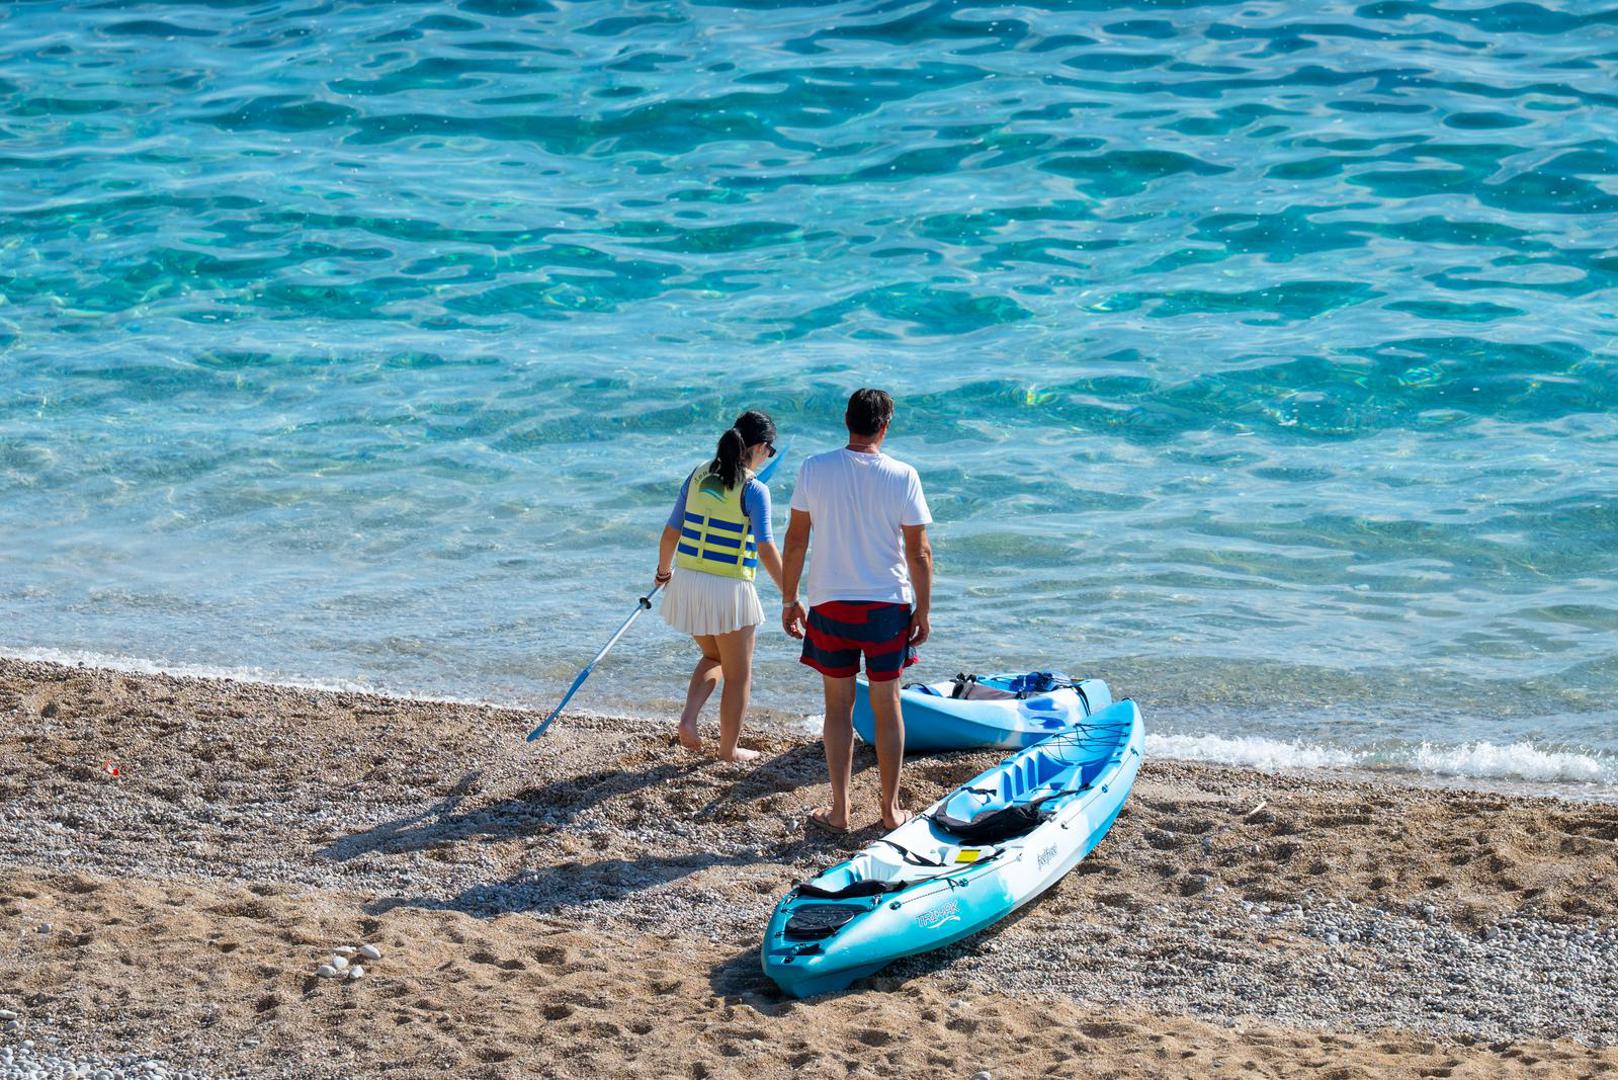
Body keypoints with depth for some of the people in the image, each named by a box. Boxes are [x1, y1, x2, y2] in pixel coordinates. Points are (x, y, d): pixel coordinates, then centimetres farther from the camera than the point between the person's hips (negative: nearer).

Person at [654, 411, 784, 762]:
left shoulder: (698, 476, 5)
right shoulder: (754, 490, -12)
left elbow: (671, 533, 9)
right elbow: (766, 550, -19)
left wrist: (664, 572, 26)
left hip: (688, 584, 6)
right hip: (729, 589, -6)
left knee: (713, 658, 28)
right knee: (738, 674, 14)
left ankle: (689, 717, 8)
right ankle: (729, 749, 22)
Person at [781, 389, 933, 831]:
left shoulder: (814, 470, -7)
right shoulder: (903, 477, -10)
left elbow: (795, 541, -2)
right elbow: (919, 551, -7)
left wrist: (789, 600, 8)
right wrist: (923, 610, 4)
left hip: (830, 605, 1)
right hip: (888, 604, -1)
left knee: (838, 707, 10)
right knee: (887, 705, 10)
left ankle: (839, 810, 12)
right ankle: (891, 808, 17)